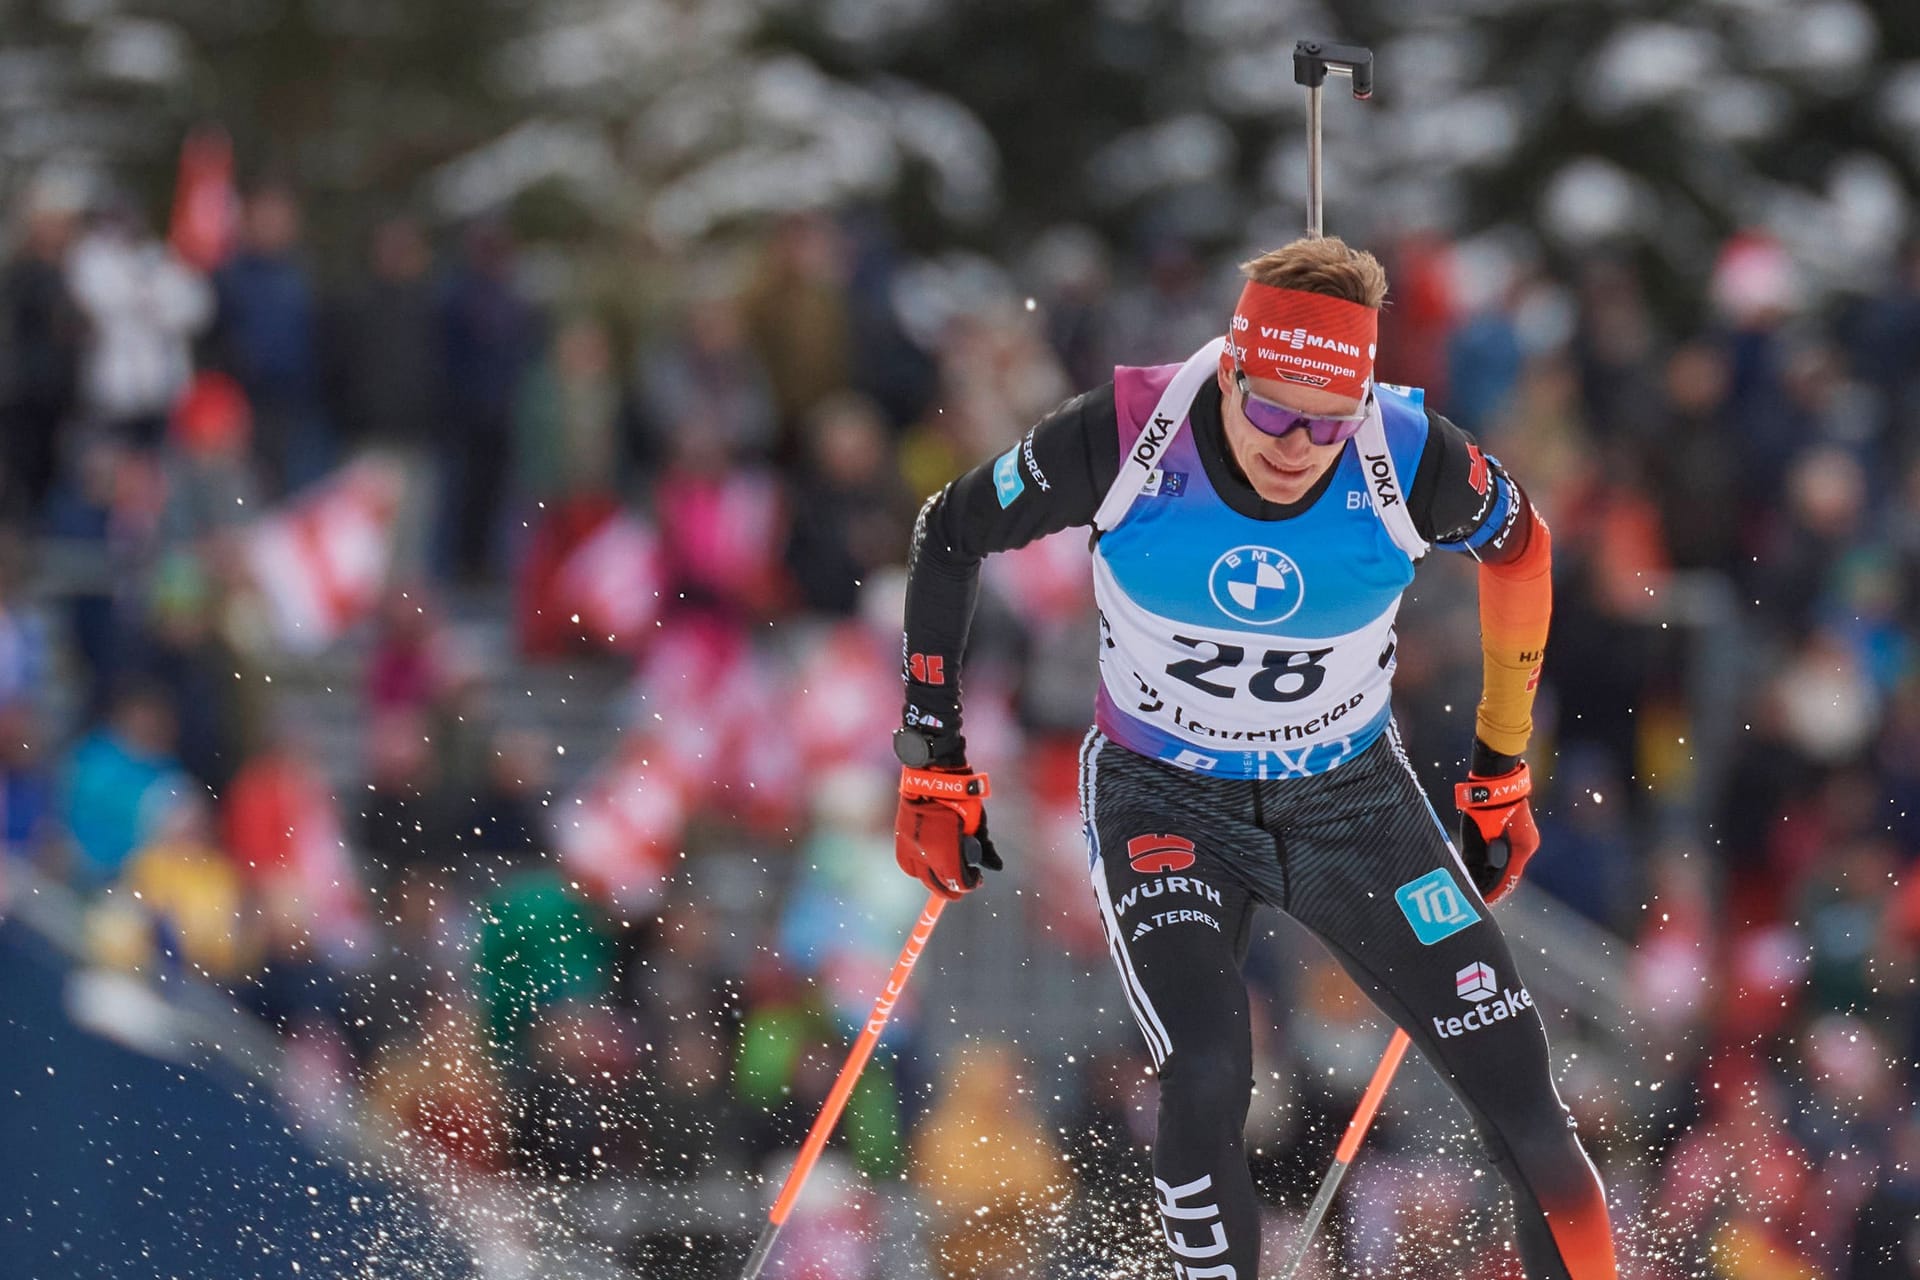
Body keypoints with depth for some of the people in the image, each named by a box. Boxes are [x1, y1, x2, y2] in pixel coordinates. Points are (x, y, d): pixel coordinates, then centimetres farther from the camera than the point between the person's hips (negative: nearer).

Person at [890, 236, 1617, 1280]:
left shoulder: (1412, 460, -21)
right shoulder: (1129, 438, -24)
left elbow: (1519, 549, 2)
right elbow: (950, 535, -7)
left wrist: (1502, 770, 9)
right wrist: (935, 765, -4)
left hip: (1354, 801, 1)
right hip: (1164, 799, -1)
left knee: (1520, 1096, -7)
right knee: (1205, 1080, -26)